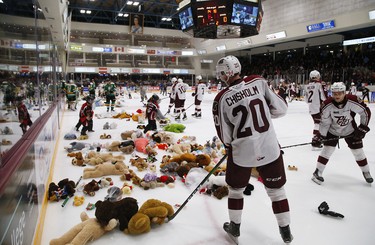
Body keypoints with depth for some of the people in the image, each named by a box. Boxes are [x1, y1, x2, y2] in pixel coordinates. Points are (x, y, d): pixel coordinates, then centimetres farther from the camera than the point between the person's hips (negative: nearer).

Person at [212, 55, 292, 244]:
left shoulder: (222, 99, -11)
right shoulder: (258, 82, -7)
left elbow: (225, 135, -4)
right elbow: (280, 108, -3)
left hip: (242, 152, -1)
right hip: (269, 149, 2)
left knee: (235, 188, 23)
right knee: (276, 189, 20)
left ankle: (234, 228, 38)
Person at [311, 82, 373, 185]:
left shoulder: (352, 101, -25)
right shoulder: (328, 105, -24)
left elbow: (366, 112, -12)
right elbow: (325, 122, -14)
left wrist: (362, 128, -11)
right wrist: (321, 136, -14)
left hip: (350, 130, 1)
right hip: (333, 130, -1)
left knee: (358, 151, 7)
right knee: (327, 149, -8)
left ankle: (366, 172, 30)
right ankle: (318, 172, 1)